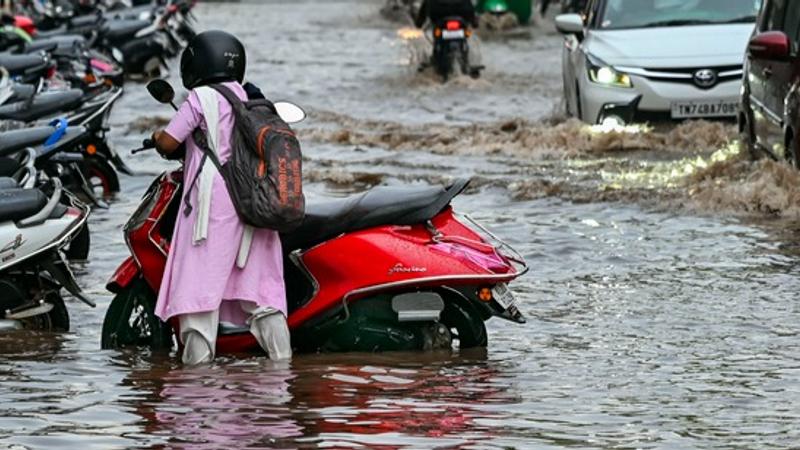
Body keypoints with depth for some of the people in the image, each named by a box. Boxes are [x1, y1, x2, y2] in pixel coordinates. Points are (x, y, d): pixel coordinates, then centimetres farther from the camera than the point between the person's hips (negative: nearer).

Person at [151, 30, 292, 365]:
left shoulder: (201, 99, -4)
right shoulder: (250, 99, 16)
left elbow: (168, 142, -8)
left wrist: (157, 137, 17)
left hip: (213, 199, -6)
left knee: (200, 282, -7)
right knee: (260, 285, 8)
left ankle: (197, 360, -13)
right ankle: (281, 355, 2)